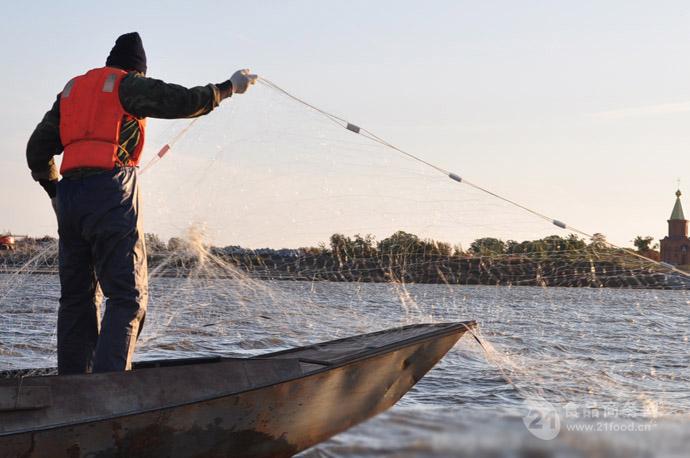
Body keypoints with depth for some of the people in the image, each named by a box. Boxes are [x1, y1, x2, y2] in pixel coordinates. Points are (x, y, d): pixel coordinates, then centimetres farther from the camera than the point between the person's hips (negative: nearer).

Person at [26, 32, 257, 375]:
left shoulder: (72, 89, 24)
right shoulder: (129, 85, 6)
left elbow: (37, 149, 21)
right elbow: (185, 101, -3)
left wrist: (54, 192, 30)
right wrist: (228, 87, 11)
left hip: (69, 196, 7)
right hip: (111, 192, -7)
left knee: (77, 296, 11)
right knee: (128, 295, -7)